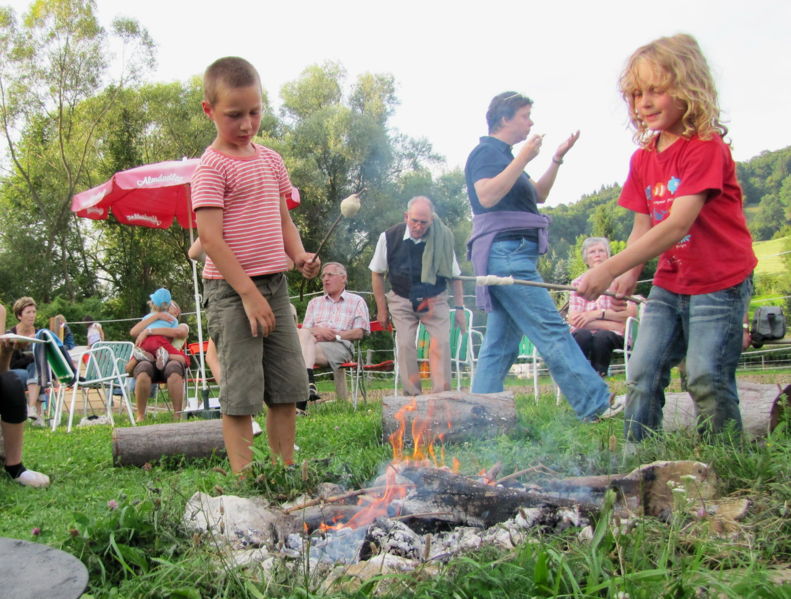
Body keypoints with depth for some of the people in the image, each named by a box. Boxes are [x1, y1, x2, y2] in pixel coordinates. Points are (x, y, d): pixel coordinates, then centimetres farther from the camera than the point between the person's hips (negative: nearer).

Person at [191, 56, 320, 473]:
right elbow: (210, 236, -15)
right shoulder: (212, 166, -8)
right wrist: (248, 292, -18)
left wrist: (299, 255, -1)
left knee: (287, 387, 11)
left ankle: (287, 473, 24)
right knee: (241, 392, -2)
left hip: (275, 284, 7)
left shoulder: (270, 160, 13)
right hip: (232, 289, -7)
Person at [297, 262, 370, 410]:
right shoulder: (314, 303, 32)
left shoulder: (357, 301, 18)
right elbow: (305, 330, 18)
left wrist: (336, 335, -10)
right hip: (313, 343, 4)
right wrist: (318, 331, -7)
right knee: (303, 334, -32)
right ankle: (309, 381, -48)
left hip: (341, 346, -4)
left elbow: (360, 332, 5)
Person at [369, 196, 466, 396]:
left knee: (441, 343, -14)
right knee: (405, 345, -9)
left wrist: (459, 308, -2)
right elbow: (377, 274, 1)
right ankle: (412, 396, 0)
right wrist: (382, 308, 0)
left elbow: (455, 275, 0)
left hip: (435, 300, 0)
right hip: (402, 301, 0)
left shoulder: (442, 237, -12)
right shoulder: (389, 237, -12)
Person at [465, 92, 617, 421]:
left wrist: (557, 159, 18)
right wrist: (522, 159, -16)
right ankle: (596, 404, -9)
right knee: (551, 330, -11)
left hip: (511, 255, 10)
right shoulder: (485, 152, -4)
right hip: (505, 252, -10)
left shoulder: (503, 156, 25)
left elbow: (538, 195, 28)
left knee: (500, 341, 7)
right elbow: (487, 196, -21)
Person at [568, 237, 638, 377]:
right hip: (583, 338, 1)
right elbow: (573, 319, -6)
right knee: (582, 335, -34)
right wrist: (612, 324, -14)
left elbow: (631, 313, -7)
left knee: (602, 336, -34)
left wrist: (598, 313, -15)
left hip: (613, 336, 0)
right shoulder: (578, 283, 10)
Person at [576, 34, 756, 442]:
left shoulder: (706, 147, -16)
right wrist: (630, 273, -14)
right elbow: (643, 227, 6)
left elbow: (677, 225, -27)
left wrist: (610, 268, -35)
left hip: (719, 282, -6)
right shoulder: (642, 159, 7)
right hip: (669, 284, 7)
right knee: (642, 373, 2)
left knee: (706, 379, -8)